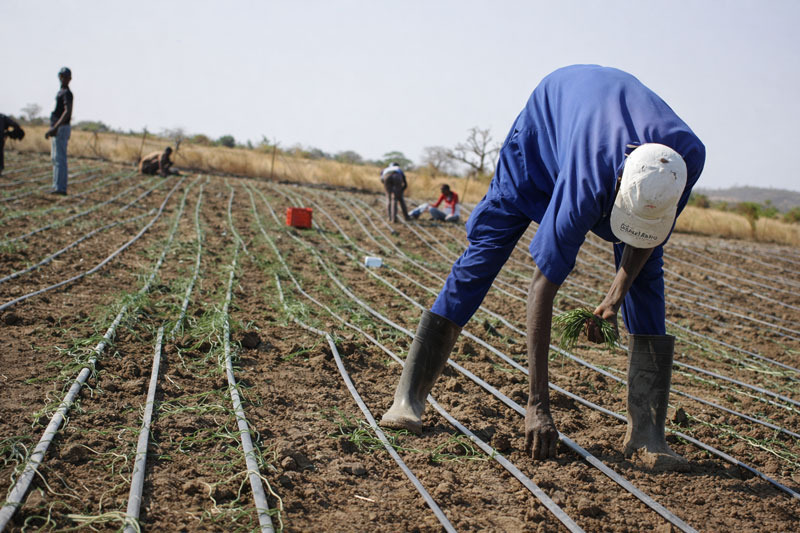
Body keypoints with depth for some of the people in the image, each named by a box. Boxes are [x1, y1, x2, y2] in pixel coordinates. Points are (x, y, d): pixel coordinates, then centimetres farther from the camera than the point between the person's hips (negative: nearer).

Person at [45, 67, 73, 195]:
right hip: (57, 130, 10)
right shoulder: (61, 92, 20)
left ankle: (60, 187, -12)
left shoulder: (67, 93, -11)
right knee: (56, 158, 13)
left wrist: (55, 128, -29)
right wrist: (51, 129, 25)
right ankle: (58, 187, 16)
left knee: (59, 158, -11)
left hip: (61, 129, -10)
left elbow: (67, 112, -23)